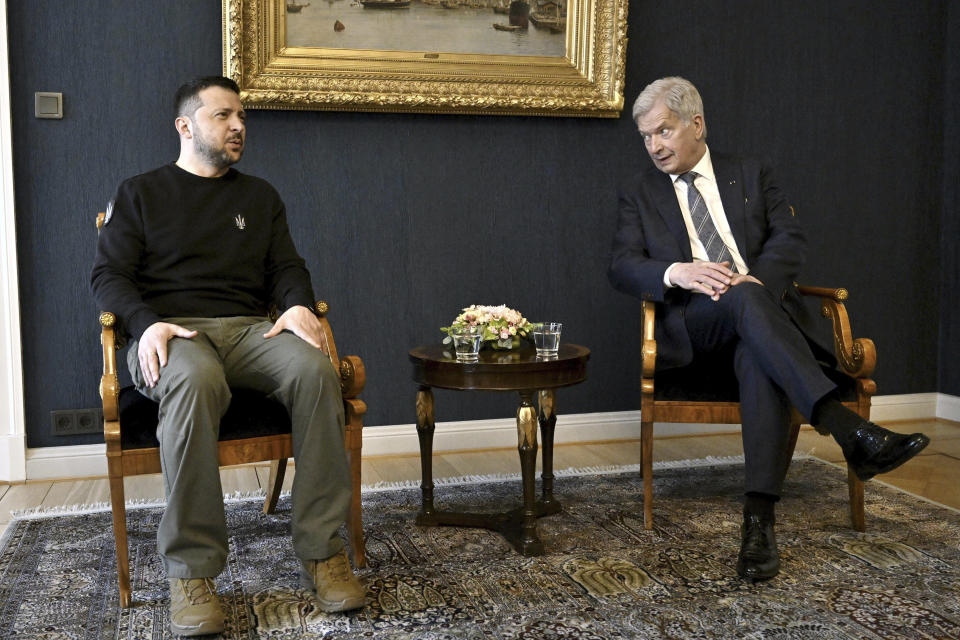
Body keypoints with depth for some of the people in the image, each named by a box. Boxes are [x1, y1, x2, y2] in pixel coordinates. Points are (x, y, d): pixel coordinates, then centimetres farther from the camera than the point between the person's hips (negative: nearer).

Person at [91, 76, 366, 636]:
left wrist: (299, 306, -7)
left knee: (315, 368, -32)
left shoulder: (259, 196, 26)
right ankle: (192, 569, -33)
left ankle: (322, 551, -27)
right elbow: (109, 275, 6)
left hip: (250, 328, 3)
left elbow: (287, 267, 18)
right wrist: (147, 322, -15)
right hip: (170, 333, -3)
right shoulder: (140, 194, 16)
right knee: (194, 380, -41)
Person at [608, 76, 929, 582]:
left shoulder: (751, 175, 19)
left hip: (761, 306, 1)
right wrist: (676, 272, -17)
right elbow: (621, 266, 4)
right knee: (743, 299, -37)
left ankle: (759, 517, -43)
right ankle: (850, 430, -48)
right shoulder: (638, 193, 18)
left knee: (759, 358, -37)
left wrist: (754, 278, -16)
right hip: (689, 323, -1)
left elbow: (790, 240, 6)